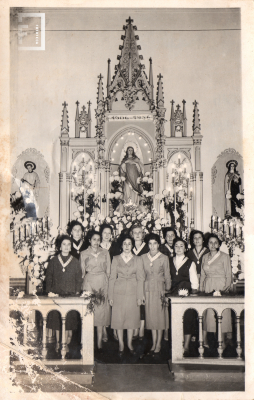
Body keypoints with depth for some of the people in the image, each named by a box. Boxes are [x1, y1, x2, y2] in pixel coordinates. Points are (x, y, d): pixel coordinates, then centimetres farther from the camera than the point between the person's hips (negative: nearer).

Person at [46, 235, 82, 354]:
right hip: (56, 295, 1)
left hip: (70, 295, 0)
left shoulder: (75, 262, 6)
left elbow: (79, 279, 6)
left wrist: (77, 292, -3)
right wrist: (49, 292, -1)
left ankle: (66, 343, 10)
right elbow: (48, 278, 7)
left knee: (69, 319, 0)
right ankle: (58, 343, 17)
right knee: (56, 319, 4)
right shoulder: (53, 261, 6)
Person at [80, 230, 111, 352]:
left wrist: (107, 285, 4)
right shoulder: (84, 254, 6)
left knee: (101, 311, 0)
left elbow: (108, 271, 11)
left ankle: (99, 342, 6)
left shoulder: (105, 253, 9)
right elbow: (82, 272, 9)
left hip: (102, 283, 1)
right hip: (89, 283, -1)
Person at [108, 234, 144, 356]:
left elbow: (140, 279, 4)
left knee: (131, 318, 6)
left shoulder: (137, 260, 5)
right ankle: (121, 344, 16)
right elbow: (112, 278, 4)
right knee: (118, 318, 2)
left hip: (132, 292, 0)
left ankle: (130, 343, 21)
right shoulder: (116, 259, 5)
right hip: (119, 292, 0)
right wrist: (110, 296, 0)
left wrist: (140, 296, -1)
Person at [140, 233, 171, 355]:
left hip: (159, 289, -2)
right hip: (148, 289, 2)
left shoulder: (164, 258, 0)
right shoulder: (143, 258, 6)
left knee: (160, 316, 1)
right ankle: (154, 343, 14)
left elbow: (167, 276, 4)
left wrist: (167, 291, -1)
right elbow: (142, 276, 11)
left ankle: (158, 344, 9)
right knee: (151, 316, 5)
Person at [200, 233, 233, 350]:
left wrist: (226, 288, -12)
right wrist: (201, 289, 7)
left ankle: (222, 341, 5)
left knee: (222, 314, -3)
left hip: (221, 288, -3)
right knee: (206, 313, 0)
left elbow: (229, 275, -1)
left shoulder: (224, 257, 1)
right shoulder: (205, 257, 12)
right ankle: (204, 340, 4)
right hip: (207, 288, 4)